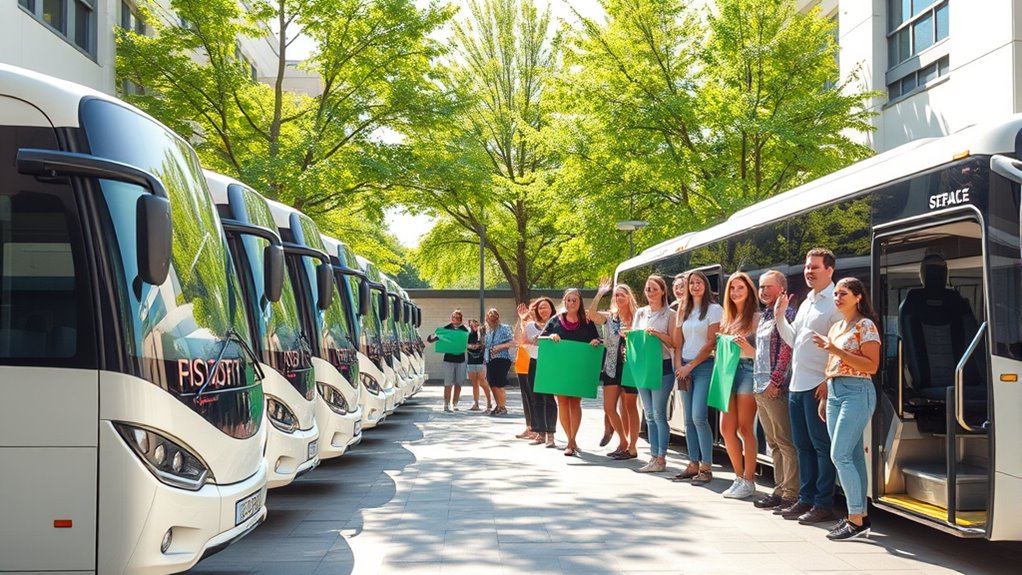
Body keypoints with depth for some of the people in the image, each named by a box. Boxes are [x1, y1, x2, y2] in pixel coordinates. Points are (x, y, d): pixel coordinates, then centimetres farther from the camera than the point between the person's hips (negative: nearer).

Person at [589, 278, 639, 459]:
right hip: (612, 367, 4)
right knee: (609, 408, 2)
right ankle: (624, 442, 19)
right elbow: (592, 314, -11)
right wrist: (600, 293, -11)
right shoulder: (610, 317, 7)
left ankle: (631, 447, 10)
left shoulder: (636, 318, 0)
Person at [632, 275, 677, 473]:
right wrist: (628, 336, -3)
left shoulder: (669, 314, -3)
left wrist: (658, 334, -21)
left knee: (659, 414, -6)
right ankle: (654, 456, 15)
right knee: (649, 415, 9)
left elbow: (674, 342, -6)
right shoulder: (640, 313, 13)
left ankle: (661, 459, -2)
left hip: (662, 367, -6)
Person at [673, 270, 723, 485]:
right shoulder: (685, 311, 16)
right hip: (685, 368, 6)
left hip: (704, 366, -6)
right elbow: (680, 342, 15)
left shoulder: (714, 309, -3)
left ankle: (706, 468, -9)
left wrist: (691, 366, -9)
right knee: (689, 419, 5)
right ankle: (693, 465, 9)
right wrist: (680, 366, 0)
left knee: (699, 417, -14)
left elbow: (711, 342, -9)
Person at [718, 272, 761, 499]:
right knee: (726, 428, 4)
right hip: (729, 370, 7)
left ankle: (749, 481, 3)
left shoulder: (756, 317, -3)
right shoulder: (728, 319, 18)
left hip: (748, 369, -7)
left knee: (745, 428, -5)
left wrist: (748, 348, -25)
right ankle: (739, 478, 17)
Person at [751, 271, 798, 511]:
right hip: (760, 388, 9)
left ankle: (791, 493, -5)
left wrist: (775, 380, -19)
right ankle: (780, 489, 18)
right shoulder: (765, 316, 19)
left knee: (785, 443, -7)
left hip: (776, 389, -9)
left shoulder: (786, 313, -7)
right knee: (774, 443, 12)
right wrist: (758, 382, 16)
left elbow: (786, 349, -15)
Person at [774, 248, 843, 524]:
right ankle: (805, 500, 21)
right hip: (797, 385, 9)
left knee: (822, 446, -3)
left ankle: (823, 505, 1)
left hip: (818, 386, -9)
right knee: (803, 445, 13)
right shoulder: (806, 303, 19)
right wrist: (780, 315, 11)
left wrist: (829, 380, -21)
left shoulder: (835, 303, -9)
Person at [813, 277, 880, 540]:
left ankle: (856, 519, -8)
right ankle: (859, 515, 13)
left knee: (840, 455, -13)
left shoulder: (866, 326, -7)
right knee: (852, 457, 8)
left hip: (857, 391, -8)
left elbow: (872, 365, -15)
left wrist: (836, 351, -19)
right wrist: (825, 398, 17)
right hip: (835, 392, 8)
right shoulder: (835, 328, 17)